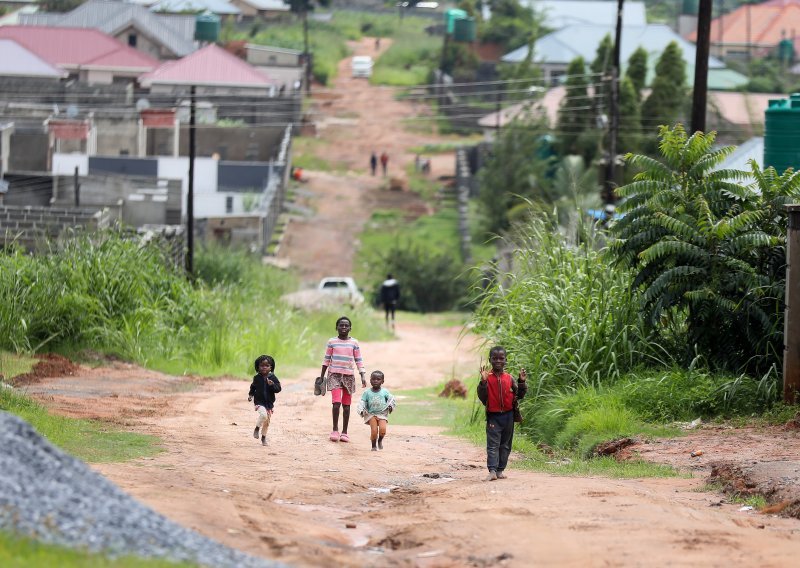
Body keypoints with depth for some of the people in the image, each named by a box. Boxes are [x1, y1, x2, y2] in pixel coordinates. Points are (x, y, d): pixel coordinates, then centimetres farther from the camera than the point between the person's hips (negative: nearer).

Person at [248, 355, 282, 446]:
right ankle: (257, 428, -2)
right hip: (259, 402, -2)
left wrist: (272, 385, -26)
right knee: (263, 415, -28)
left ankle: (263, 437, 32)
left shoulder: (272, 378, -4)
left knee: (267, 421, 10)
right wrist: (251, 395, 4)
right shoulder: (257, 378, -1)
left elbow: (278, 389, -9)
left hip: (269, 403, 2)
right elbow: (253, 387, 16)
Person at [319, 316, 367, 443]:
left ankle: (344, 432, 11)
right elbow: (326, 359, 8)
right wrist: (322, 376, 7)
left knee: (346, 405, 4)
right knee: (336, 402, -15)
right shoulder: (332, 342, 2)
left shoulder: (354, 342, 5)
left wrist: (363, 376, -2)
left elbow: (358, 360, 7)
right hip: (334, 375, -2)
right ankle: (335, 430, -4)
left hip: (349, 376, 2)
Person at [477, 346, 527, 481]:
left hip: (508, 415, 3)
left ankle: (500, 470, 16)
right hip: (493, 416, -3)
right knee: (493, 445, -9)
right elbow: (482, 397, -11)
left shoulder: (509, 378, 2)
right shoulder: (487, 378, -5)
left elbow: (519, 395, 6)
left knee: (505, 444, 9)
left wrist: (522, 382, -9)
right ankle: (492, 471, -17)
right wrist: (483, 382, -24)